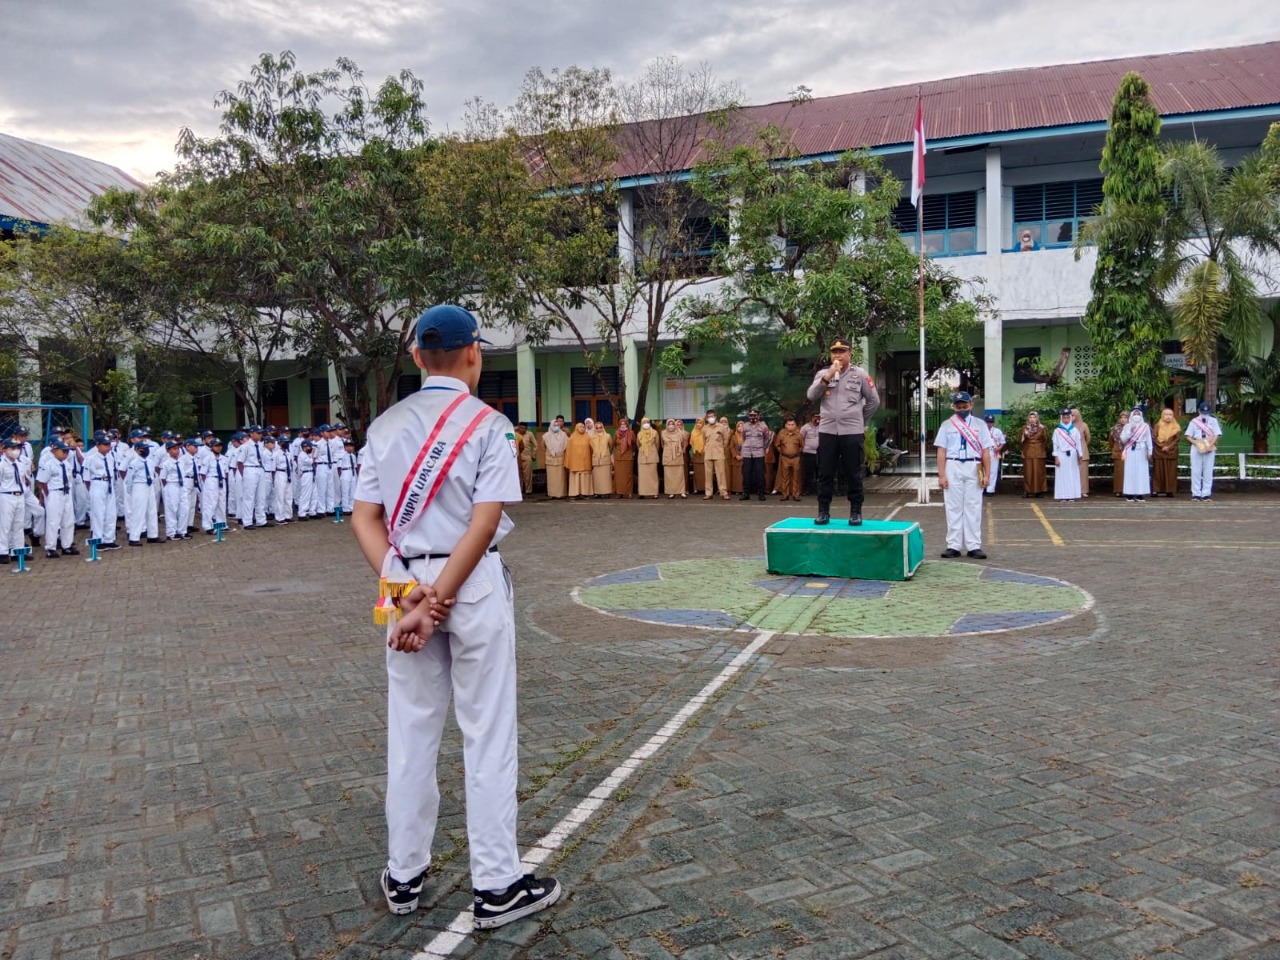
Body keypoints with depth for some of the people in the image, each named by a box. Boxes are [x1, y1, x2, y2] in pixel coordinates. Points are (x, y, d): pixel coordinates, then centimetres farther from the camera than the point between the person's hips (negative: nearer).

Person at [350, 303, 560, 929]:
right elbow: (484, 524, -16)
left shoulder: (386, 425, 6)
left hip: (405, 583, 5)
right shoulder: (488, 424, -7)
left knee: (410, 733, 14)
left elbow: (364, 518, 0)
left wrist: (406, 593, -8)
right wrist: (437, 602, -16)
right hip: (473, 585, -4)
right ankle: (495, 887, 12)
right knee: (488, 737, 4)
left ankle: (404, 877, 25)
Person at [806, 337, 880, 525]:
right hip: (827, 431, 2)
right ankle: (823, 512, 12)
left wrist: (860, 419, 11)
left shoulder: (860, 374, 4)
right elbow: (811, 396, -7)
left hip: (852, 432, -2)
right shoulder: (823, 373, 8)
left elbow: (874, 401, 10)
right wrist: (829, 375, -13)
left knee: (853, 474, 3)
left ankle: (856, 512, 11)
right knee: (825, 474, 4)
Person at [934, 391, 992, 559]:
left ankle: (974, 546, 5)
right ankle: (954, 546, 6)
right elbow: (941, 452, 2)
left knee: (973, 507, 2)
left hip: (974, 468, 0)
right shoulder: (947, 425, 6)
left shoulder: (980, 424, 7)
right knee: (953, 507, 2)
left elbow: (985, 451, 4)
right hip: (953, 468, 0)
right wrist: (941, 475, -6)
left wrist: (986, 474, -3)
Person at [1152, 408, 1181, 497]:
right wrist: (1162, 446, -14)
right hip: (1159, 451, 0)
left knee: (1170, 472, -1)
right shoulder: (1158, 425, 3)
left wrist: (1169, 447, -13)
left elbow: (1177, 438, -2)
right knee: (1159, 471, -1)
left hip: (1171, 452, 0)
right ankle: (1158, 490, -1)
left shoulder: (1176, 426, 4)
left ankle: (1169, 490, 0)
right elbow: (1154, 437, -3)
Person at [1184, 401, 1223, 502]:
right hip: (1196, 448, 0)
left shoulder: (1213, 421, 6)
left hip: (1210, 449, 0)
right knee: (1196, 471, 0)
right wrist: (1197, 444, -14)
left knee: (1208, 472, 0)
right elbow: (1188, 436, 3)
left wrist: (1210, 445, -16)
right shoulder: (1194, 422, 5)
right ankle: (1196, 494, 5)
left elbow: (1216, 435, -1)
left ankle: (1206, 494, 2)